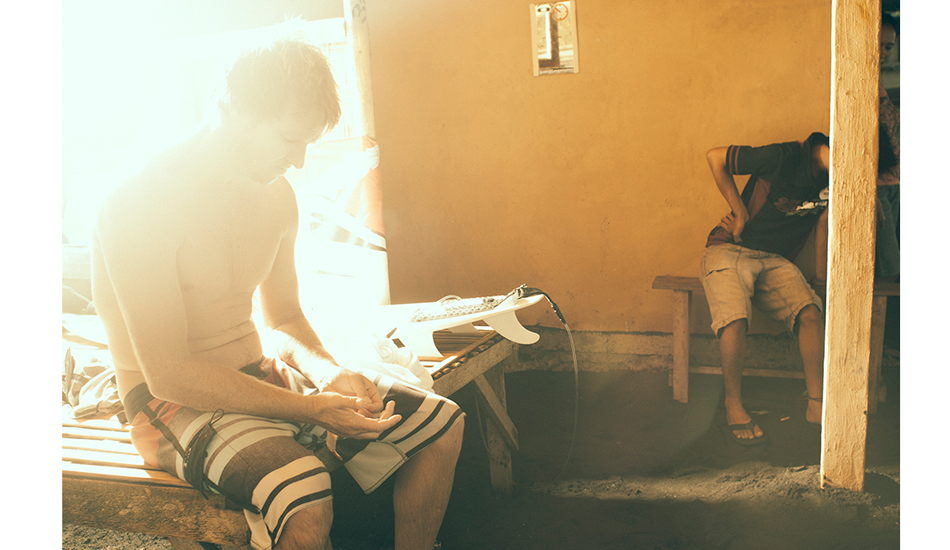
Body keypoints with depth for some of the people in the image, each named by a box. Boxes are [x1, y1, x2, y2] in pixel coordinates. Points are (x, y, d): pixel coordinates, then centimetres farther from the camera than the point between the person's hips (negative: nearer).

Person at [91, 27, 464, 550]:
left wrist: (330, 372, -6)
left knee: (441, 426, -3)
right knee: (304, 495, -36)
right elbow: (168, 373, -22)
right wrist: (310, 409, -23)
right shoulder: (139, 202, -20)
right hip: (172, 399, -7)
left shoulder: (276, 194, 4)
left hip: (256, 371, 7)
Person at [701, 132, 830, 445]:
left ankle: (816, 404, -11)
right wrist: (740, 211, -8)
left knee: (810, 312, -22)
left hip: (775, 260, 5)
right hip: (729, 250, -5)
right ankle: (733, 408, -15)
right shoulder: (784, 158, -18)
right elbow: (715, 157, -11)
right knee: (735, 319, -30)